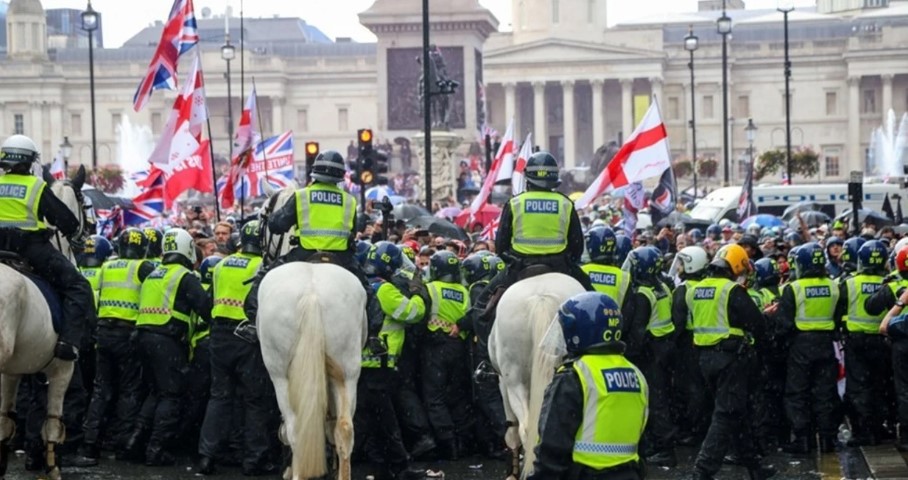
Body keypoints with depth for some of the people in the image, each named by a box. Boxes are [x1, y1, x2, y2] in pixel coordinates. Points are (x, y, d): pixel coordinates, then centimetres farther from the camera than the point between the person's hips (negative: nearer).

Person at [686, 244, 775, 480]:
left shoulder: (695, 290, 8)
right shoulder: (732, 290, -14)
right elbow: (756, 323, -11)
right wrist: (758, 337, 9)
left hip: (706, 355, 8)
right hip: (730, 356, -8)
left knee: (737, 410, 19)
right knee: (726, 414, -5)